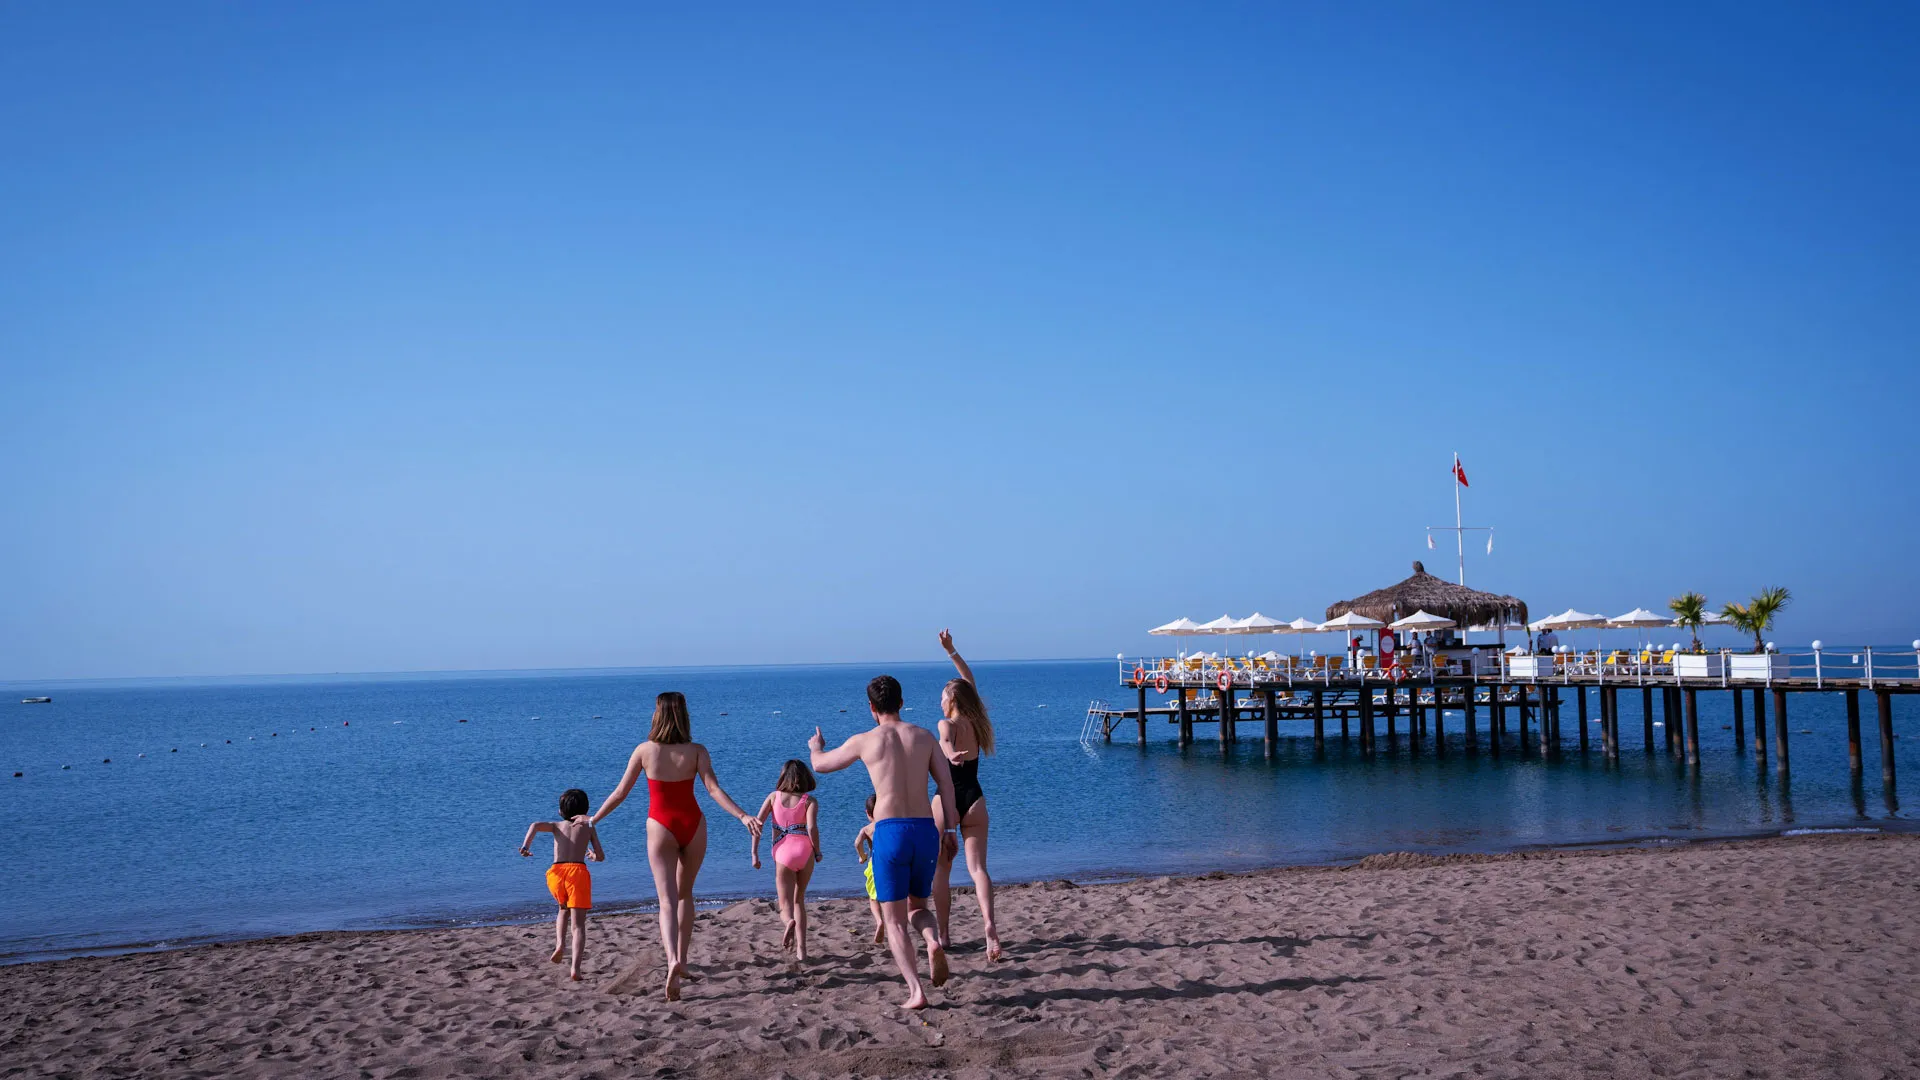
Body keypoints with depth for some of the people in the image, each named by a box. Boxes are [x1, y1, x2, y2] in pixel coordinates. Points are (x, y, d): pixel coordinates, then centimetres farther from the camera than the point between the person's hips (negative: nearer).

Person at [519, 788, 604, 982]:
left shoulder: (557, 826, 21)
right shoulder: (588, 828, 19)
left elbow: (536, 825, 0)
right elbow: (601, 857, 14)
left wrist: (526, 845, -7)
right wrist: (593, 855, 35)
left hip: (556, 873, 2)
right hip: (577, 872, -2)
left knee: (564, 909, 31)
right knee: (578, 924, -2)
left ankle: (560, 945, 8)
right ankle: (575, 968, -19)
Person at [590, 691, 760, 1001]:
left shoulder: (645, 750, -5)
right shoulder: (696, 752, -4)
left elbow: (620, 793, 0)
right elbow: (714, 789, -15)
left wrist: (593, 819, 12)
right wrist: (743, 816, -16)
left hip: (660, 827, -2)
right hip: (693, 825, 2)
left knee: (667, 900, -5)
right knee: (685, 894, 20)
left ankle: (673, 960, -27)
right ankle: (681, 959, 24)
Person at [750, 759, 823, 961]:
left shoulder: (774, 796, 13)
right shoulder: (809, 801, 6)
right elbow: (812, 828, -10)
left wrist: (754, 854, 6)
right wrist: (817, 852, 5)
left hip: (783, 853, -1)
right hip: (804, 849, 1)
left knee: (786, 907, 3)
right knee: (799, 900, 20)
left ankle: (790, 922, -34)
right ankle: (801, 948, 11)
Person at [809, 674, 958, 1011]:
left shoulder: (864, 741, 2)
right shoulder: (925, 736, 9)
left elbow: (820, 765, 18)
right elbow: (947, 785, 6)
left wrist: (816, 746, 41)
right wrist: (943, 830, 14)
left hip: (890, 831, -3)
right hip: (925, 830, 3)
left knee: (894, 920, 6)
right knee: (918, 906, 22)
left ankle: (916, 992, -6)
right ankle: (933, 941, -10)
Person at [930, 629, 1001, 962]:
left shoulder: (948, 724, -6)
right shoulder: (977, 722, 10)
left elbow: (946, 741, -32)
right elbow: (969, 682, 24)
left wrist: (951, 755, -54)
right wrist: (951, 650, 29)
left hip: (947, 801, -4)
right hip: (975, 800, 4)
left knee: (941, 870, 10)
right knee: (977, 867, -3)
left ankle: (944, 935, 14)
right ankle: (988, 923, -27)